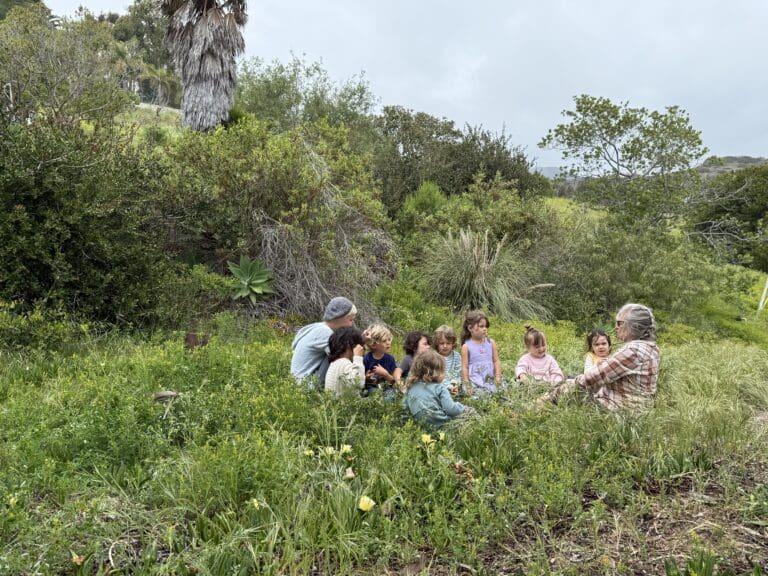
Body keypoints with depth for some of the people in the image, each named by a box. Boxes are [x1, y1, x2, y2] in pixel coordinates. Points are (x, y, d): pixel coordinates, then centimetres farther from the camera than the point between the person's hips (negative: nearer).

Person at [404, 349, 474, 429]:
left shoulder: (410, 388, 6)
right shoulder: (439, 388, -12)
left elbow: (406, 406, 17)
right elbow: (451, 409, -20)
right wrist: (463, 408, 0)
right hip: (441, 424, -7)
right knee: (469, 410, 9)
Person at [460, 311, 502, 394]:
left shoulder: (491, 343, 5)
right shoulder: (466, 346, -3)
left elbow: (496, 361, 9)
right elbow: (465, 366, -1)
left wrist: (498, 376, 1)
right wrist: (467, 384, -3)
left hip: (490, 381, 3)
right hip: (474, 383, -3)